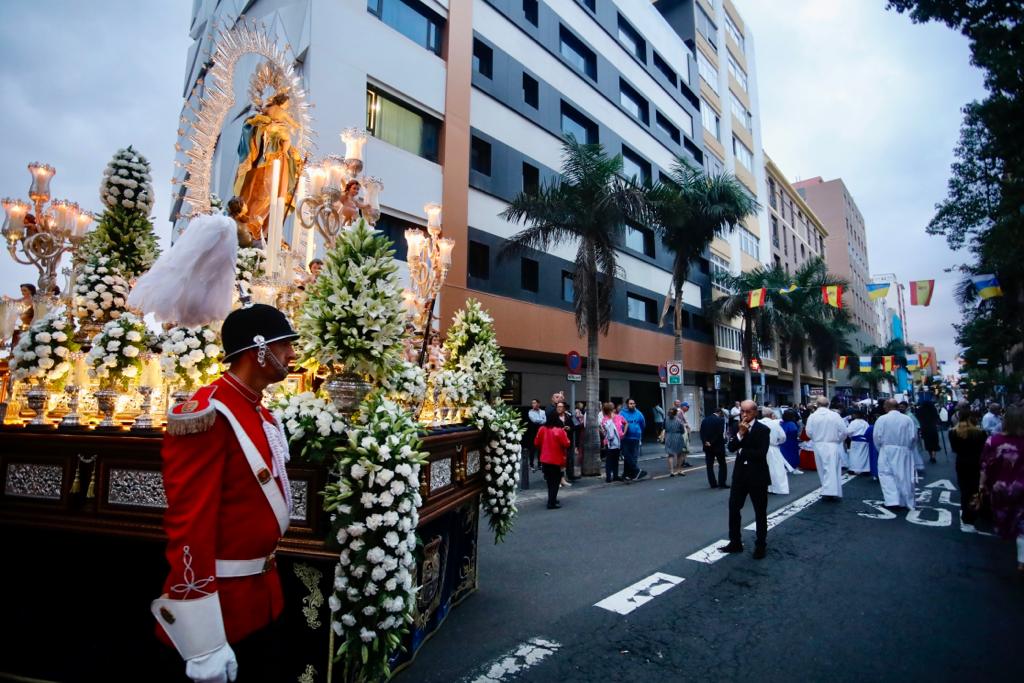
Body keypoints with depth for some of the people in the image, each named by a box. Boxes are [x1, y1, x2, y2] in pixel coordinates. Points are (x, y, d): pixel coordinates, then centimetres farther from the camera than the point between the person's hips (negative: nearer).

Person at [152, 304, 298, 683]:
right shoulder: (208, 415, -22)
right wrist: (206, 647, -21)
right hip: (223, 601, -9)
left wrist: (267, 577, 21)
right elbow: (189, 526, -23)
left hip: (261, 594, 9)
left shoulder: (262, 416, 8)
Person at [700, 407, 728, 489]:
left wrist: (705, 442, -10)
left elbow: (701, 433, -3)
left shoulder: (704, 420, 6)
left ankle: (713, 483, 9)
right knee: (722, 465, 7)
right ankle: (722, 483, 3)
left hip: (707, 446, 4)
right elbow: (720, 433, -17)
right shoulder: (720, 420, -8)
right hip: (718, 446, -4)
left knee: (709, 465, 8)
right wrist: (712, 442, -14)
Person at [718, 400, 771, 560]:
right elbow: (731, 448, -7)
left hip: (757, 475, -5)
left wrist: (742, 451, -11)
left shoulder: (763, 430, -11)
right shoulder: (738, 427, 4)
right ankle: (735, 542, 22)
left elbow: (761, 453, -21)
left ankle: (760, 545, 22)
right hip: (740, 474, 5)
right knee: (733, 508, 8)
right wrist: (740, 434, -20)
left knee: (760, 512, 8)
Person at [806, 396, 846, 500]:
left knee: (822, 470, 12)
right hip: (833, 446, -1)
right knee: (833, 469, 3)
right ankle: (833, 492, -1)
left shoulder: (812, 416, -7)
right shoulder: (835, 415, -9)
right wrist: (838, 440, 13)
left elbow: (809, 432, -4)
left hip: (819, 446, 1)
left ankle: (827, 491, 18)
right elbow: (843, 431, -6)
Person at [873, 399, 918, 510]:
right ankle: (906, 502, 20)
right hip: (904, 452, 3)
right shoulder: (908, 419, -3)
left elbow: (877, 437, -7)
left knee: (887, 475, 3)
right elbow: (913, 437, -2)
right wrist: (909, 448, 14)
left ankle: (893, 500, -9)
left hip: (887, 452, -3)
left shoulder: (881, 419, -8)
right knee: (904, 476, 11)